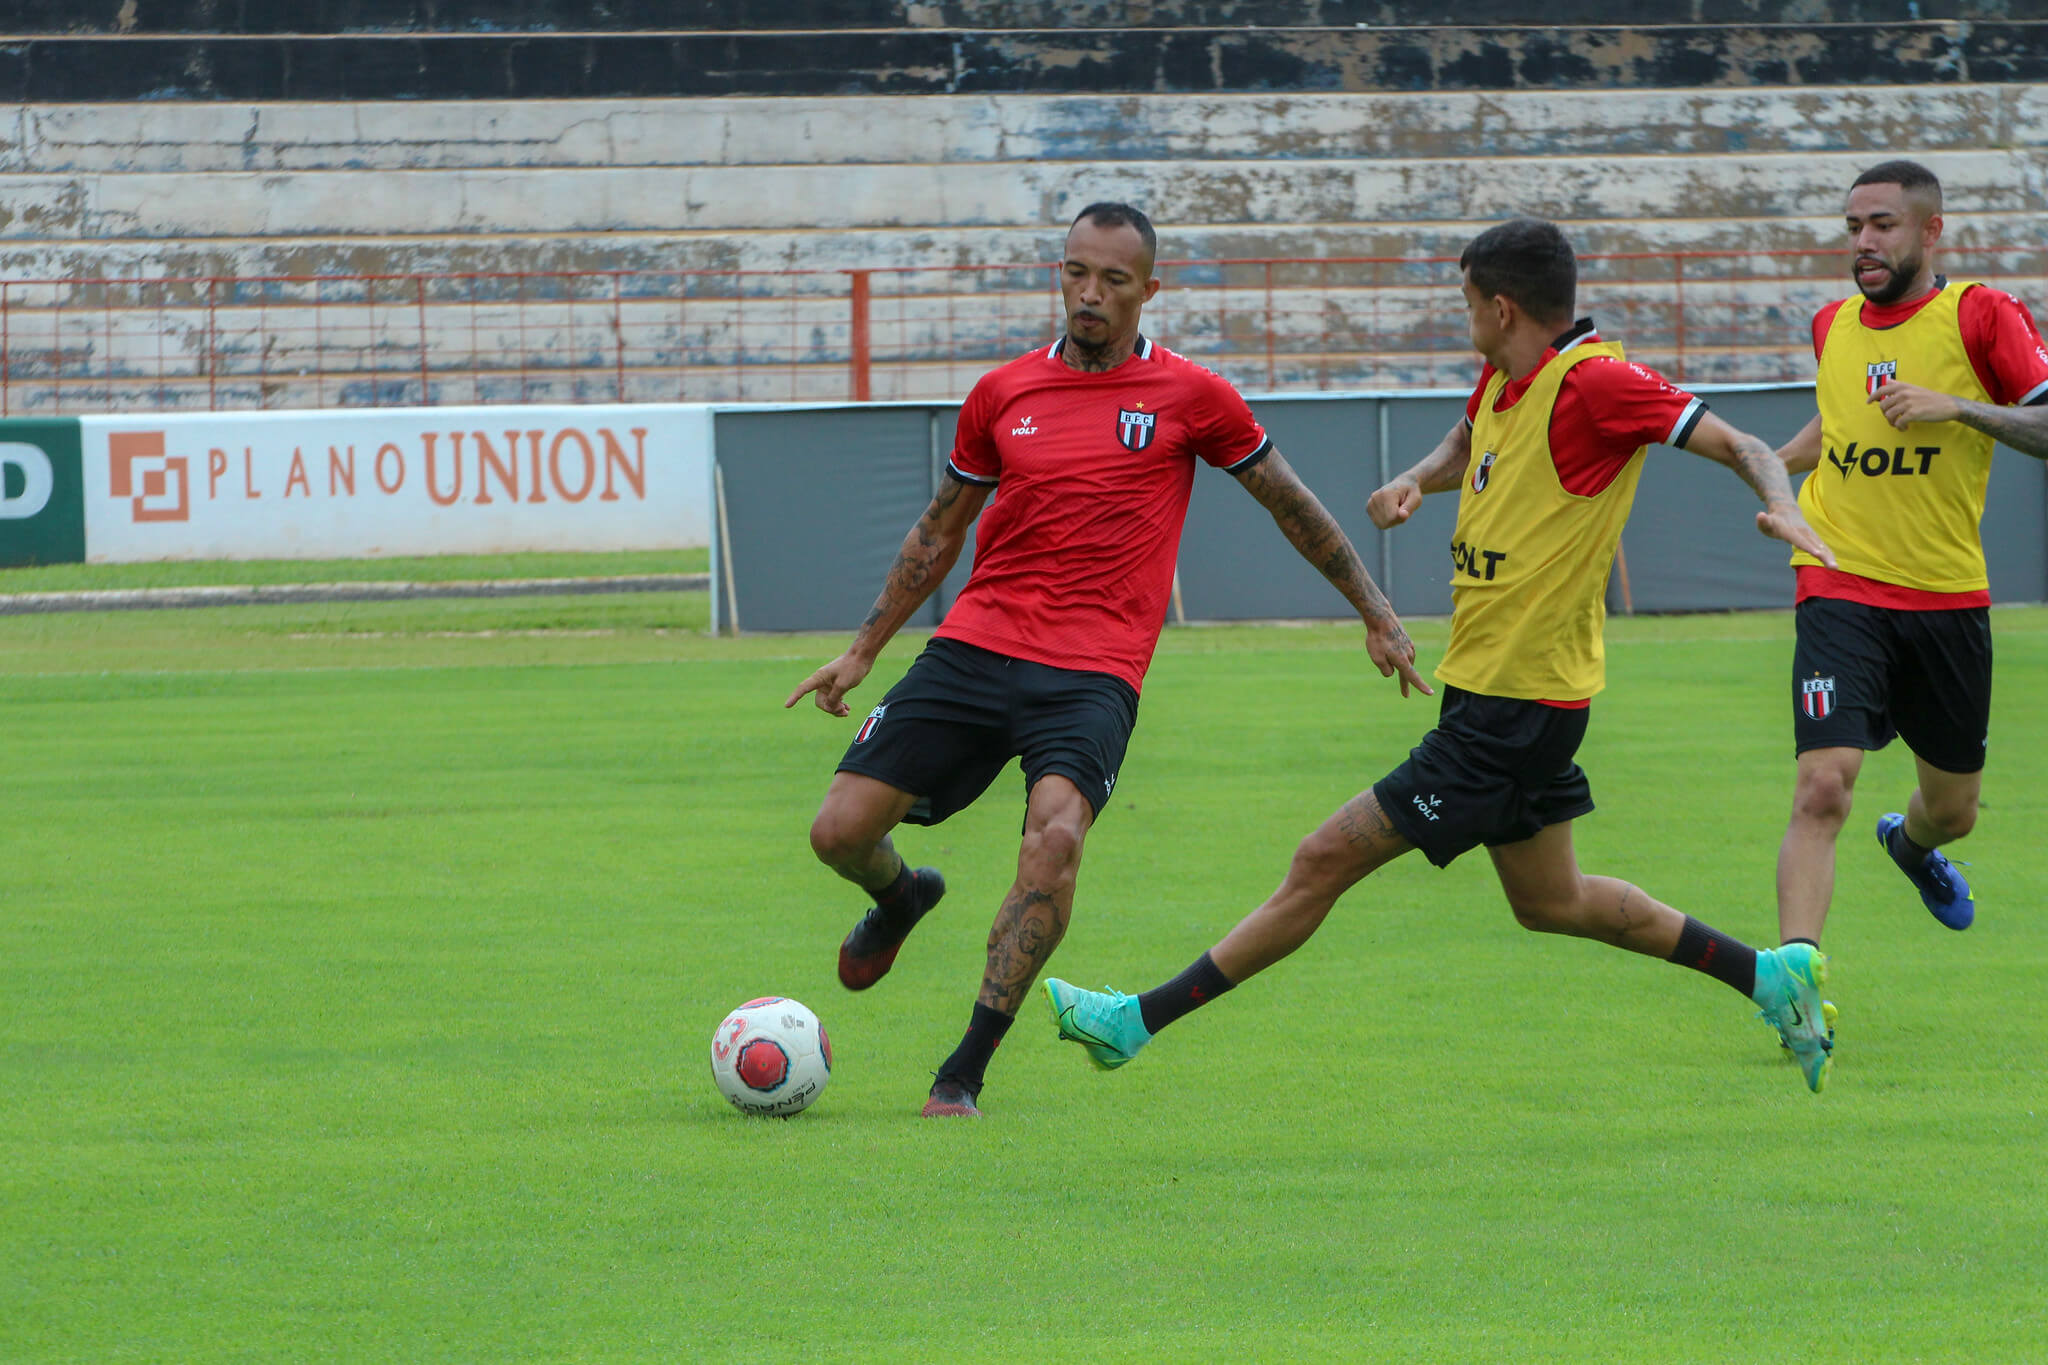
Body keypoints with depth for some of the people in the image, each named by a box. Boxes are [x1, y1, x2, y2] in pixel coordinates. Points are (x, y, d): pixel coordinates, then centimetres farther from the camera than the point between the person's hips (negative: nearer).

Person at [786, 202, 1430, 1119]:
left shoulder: (1190, 398, 3)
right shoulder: (1003, 395, 10)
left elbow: (1293, 507, 15)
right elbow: (939, 532, 22)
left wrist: (1377, 617, 18)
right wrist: (861, 653, 21)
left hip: (1094, 673, -3)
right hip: (974, 649, 3)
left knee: (1055, 836, -30)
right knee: (841, 829, -6)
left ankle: (965, 1074, -26)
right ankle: (900, 898, 34)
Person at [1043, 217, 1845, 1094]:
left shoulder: (1596, 384, -18)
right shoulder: (1501, 383, 8)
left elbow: (1742, 447, -17)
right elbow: (1466, 446, 30)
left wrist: (1782, 509, -37)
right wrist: (1417, 481, 8)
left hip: (1514, 708, -10)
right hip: (1486, 690, 10)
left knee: (1326, 861, -8)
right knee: (1549, 902, 22)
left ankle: (1140, 1020, -4)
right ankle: (1770, 974, 28)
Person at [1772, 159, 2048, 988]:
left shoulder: (1980, 315, -5)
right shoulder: (1832, 326, 8)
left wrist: (1957, 406, -24)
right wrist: (1774, 466, 14)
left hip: (1947, 600, 0)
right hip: (1842, 589, 0)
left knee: (1951, 810, 17)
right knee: (1822, 788, -21)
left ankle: (1911, 842, 54)